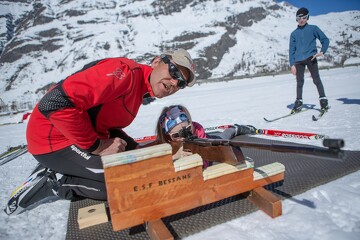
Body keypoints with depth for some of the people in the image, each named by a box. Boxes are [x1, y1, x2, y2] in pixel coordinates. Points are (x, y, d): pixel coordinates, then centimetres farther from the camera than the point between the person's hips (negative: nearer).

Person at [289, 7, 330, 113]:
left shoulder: (313, 28, 9)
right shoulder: (294, 33, 14)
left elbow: (325, 39, 9)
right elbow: (291, 50, 11)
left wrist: (322, 51, -8)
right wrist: (292, 64, 2)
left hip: (311, 58, -2)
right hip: (299, 60, 2)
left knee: (316, 79, -6)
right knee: (299, 82, 2)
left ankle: (323, 100, 1)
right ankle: (299, 102, 10)